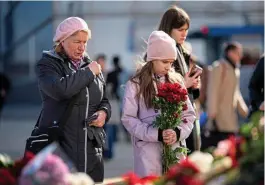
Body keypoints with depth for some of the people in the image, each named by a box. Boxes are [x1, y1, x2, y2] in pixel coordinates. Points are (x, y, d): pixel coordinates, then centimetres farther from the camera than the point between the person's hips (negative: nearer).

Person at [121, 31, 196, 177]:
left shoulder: (176, 81, 11)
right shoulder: (136, 84, 1)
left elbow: (189, 114, 10)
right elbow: (128, 119, -4)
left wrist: (178, 133, -10)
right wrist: (157, 134, -14)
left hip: (176, 149, 3)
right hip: (148, 150, -3)